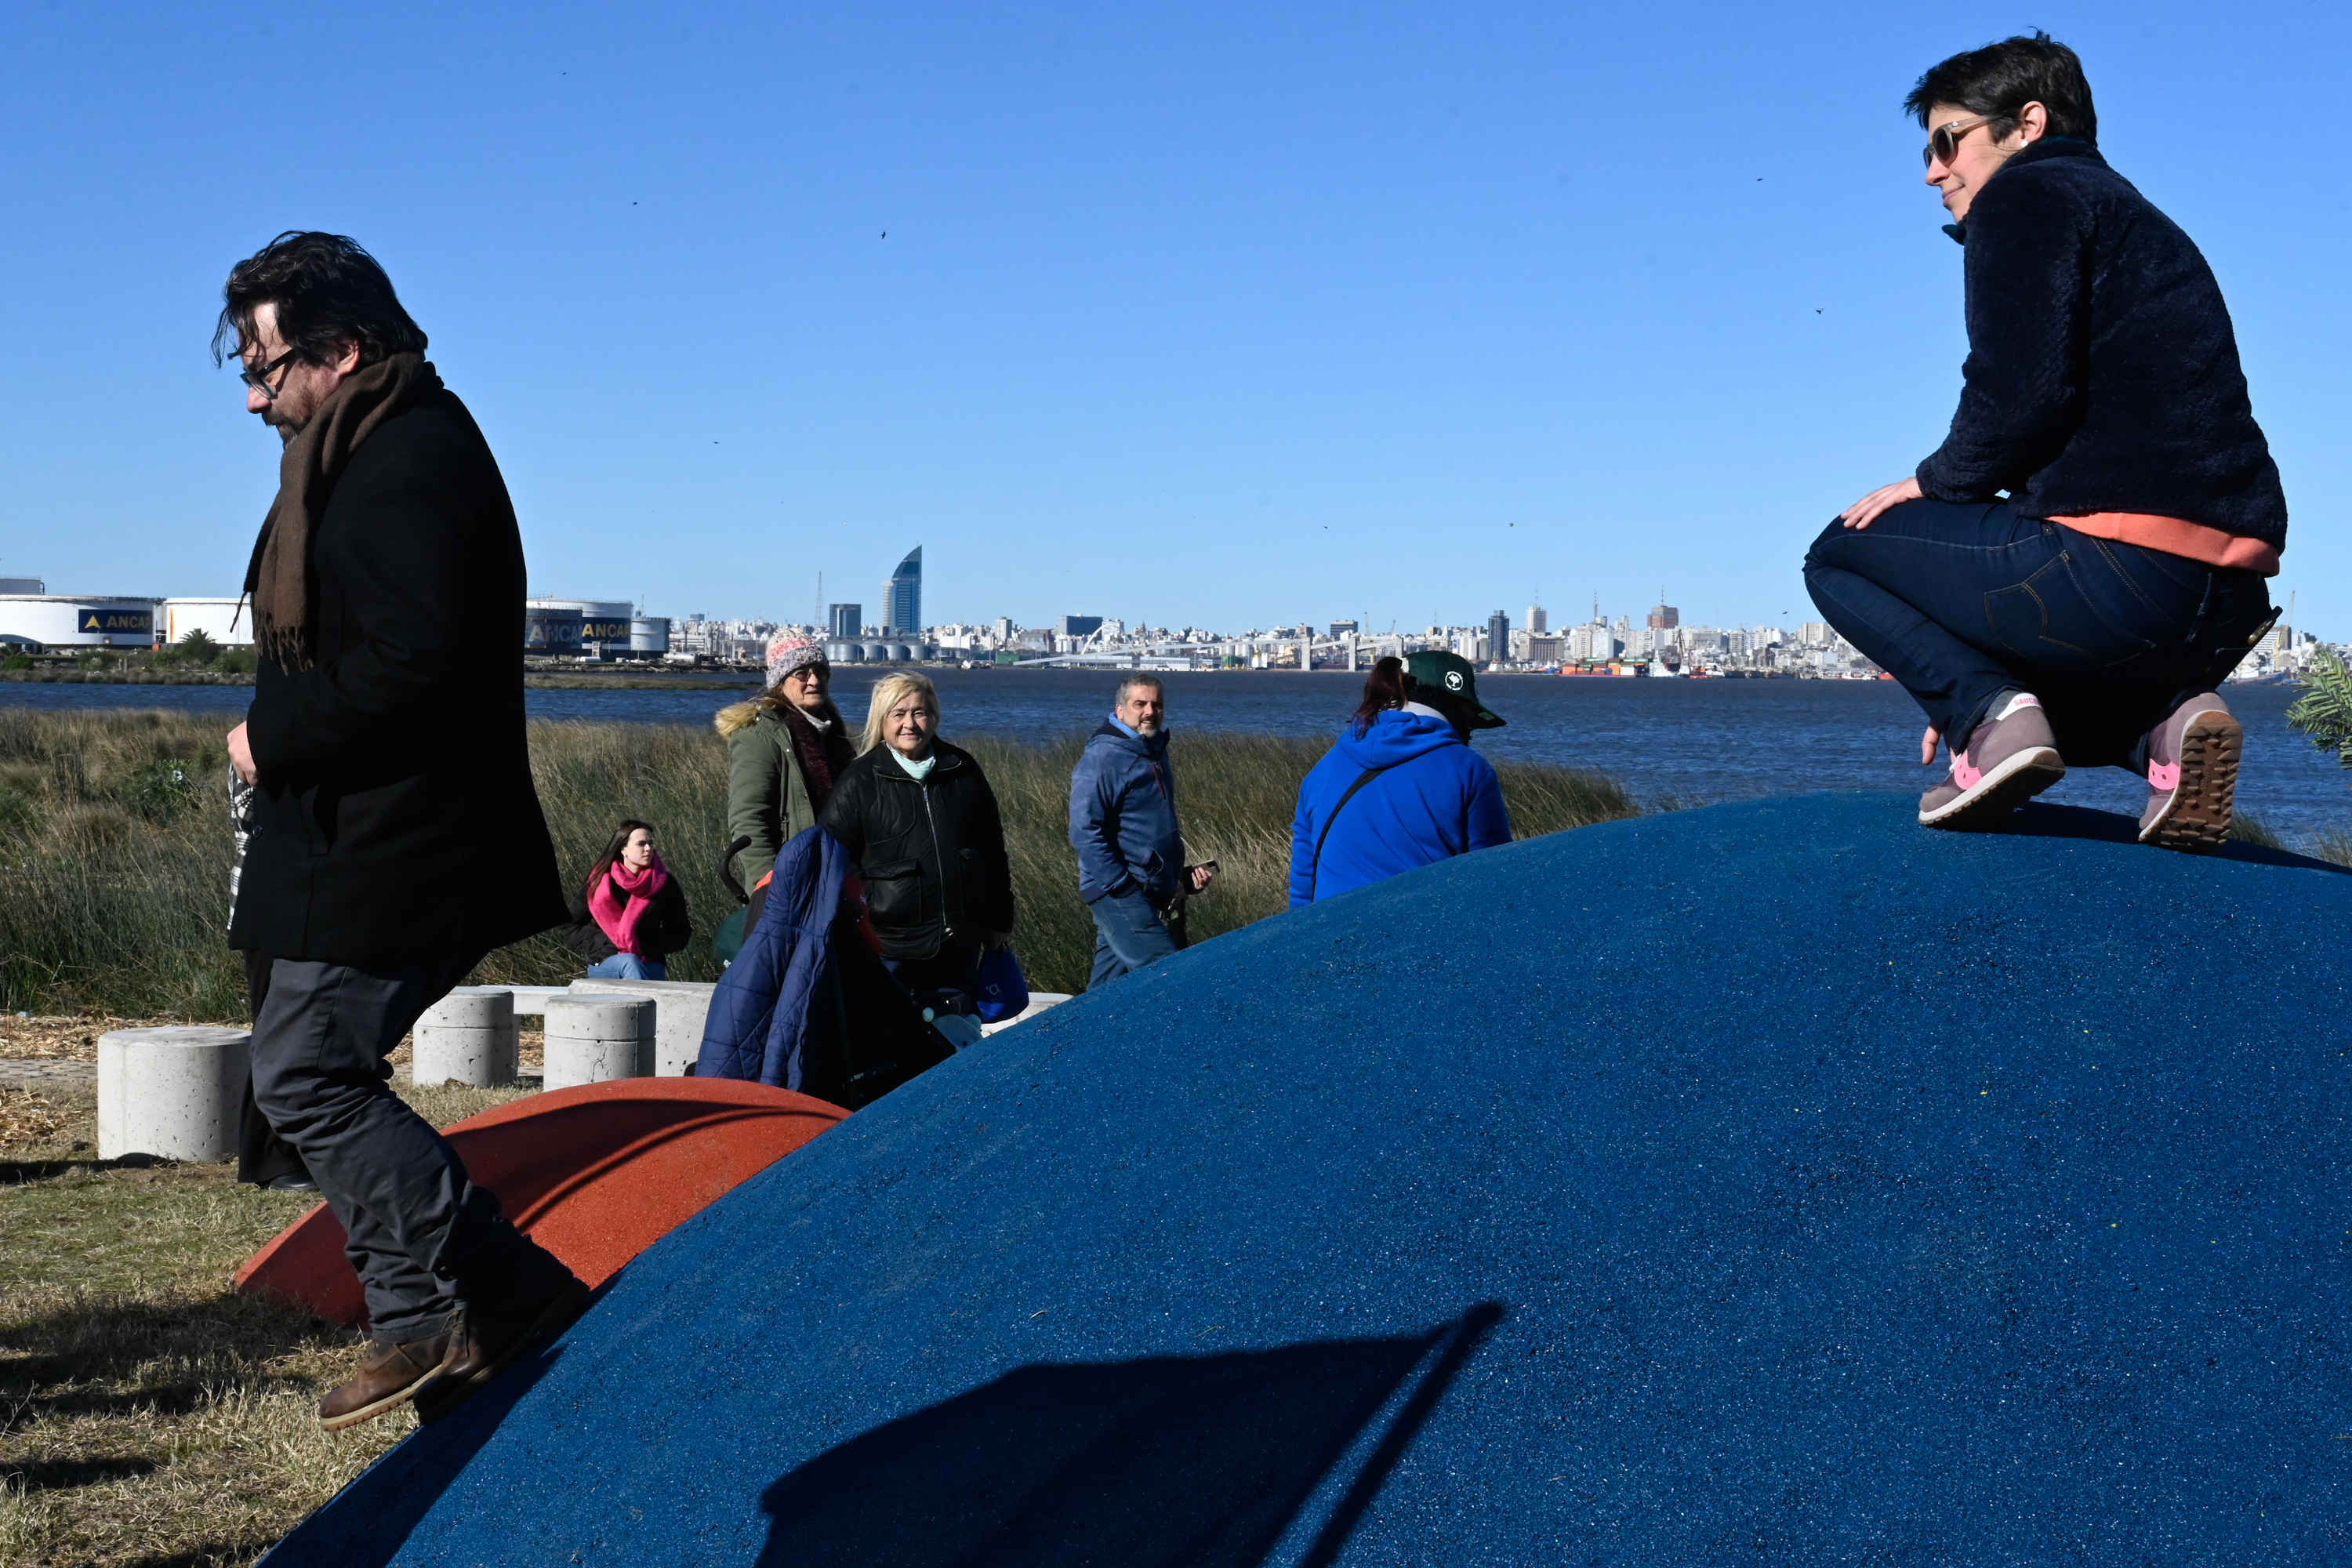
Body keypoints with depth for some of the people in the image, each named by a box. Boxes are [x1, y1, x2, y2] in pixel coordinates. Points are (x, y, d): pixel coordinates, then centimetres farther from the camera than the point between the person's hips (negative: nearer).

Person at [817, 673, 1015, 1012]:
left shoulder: (962, 770, 7)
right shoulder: (860, 780, -4)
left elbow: (993, 851, 14)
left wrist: (999, 921, 15)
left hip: (959, 943, 3)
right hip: (888, 943, -3)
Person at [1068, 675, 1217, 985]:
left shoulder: (1154, 753, 16)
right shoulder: (1103, 758, -13)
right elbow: (1084, 832, -20)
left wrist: (1184, 874, 17)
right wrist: (1123, 887, -22)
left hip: (1154, 894, 9)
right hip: (1118, 895, -9)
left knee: (1108, 982, 12)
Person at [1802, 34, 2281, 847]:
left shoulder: (2027, 195, 2)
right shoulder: (2139, 222, 30)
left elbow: (2023, 390, -15)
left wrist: (1937, 483, 7)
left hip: (2120, 569, -8)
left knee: (1840, 553, 14)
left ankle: (1991, 717, -8)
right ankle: (2162, 722, 5)